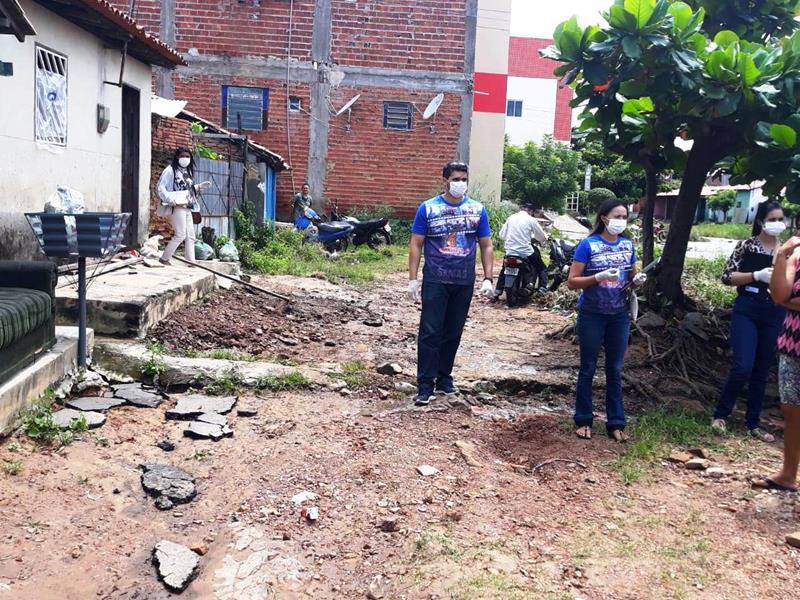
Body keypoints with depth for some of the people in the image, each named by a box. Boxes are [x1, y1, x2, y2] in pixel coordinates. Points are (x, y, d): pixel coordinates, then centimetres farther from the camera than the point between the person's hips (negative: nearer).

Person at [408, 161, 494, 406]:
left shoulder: (478, 209, 6)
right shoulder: (428, 208, -1)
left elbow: (486, 246, 9)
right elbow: (416, 244, 0)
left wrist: (488, 278, 0)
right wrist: (412, 279, -7)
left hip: (464, 283, 3)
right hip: (435, 281, -3)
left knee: (453, 333, 11)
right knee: (430, 333, -5)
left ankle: (444, 377, 24)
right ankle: (425, 385, -1)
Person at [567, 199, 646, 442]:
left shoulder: (628, 245, 5)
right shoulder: (589, 245, -9)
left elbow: (632, 278, 16)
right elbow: (572, 282, -11)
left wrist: (638, 280, -6)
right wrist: (599, 277, -25)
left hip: (619, 316, 4)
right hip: (592, 316, -4)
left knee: (615, 370, 9)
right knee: (588, 368, 7)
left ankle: (616, 423, 18)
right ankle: (583, 420, 18)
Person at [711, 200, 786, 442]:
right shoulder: (747, 245, -3)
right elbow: (727, 277, -6)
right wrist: (757, 275, -17)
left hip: (775, 316, 4)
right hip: (746, 312, -4)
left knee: (761, 371, 10)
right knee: (742, 367, -13)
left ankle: (753, 423, 22)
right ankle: (721, 414, 8)